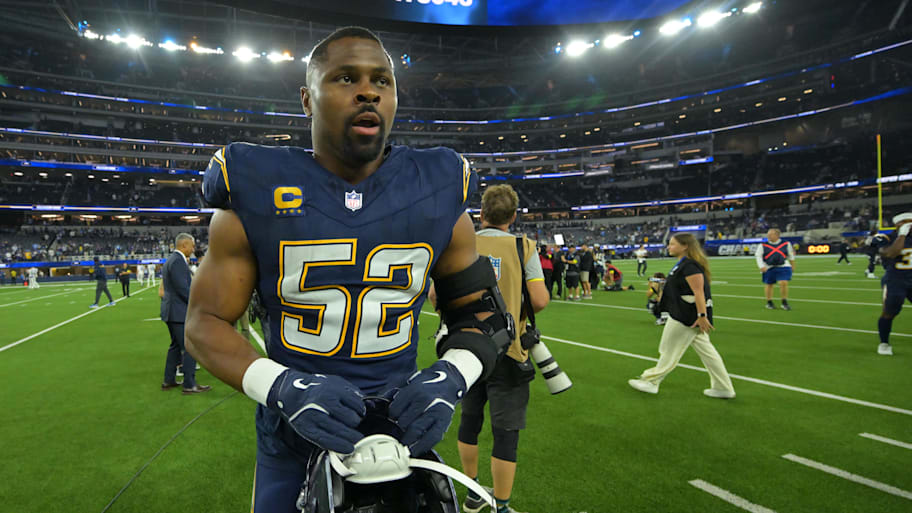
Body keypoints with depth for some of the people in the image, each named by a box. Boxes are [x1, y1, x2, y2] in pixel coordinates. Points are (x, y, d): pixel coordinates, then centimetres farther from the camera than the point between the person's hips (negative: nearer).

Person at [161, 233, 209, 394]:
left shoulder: (170, 260, 16)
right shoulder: (178, 261, -17)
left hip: (172, 311, 11)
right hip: (179, 312, -11)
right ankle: (189, 385, -1)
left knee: (176, 345, 19)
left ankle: (169, 380, 27)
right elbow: (183, 289, -22)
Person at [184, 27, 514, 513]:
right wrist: (283, 387, -21)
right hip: (293, 443, -1)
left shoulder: (439, 191, -5)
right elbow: (204, 322, -4)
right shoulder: (257, 191, -8)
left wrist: (450, 377, -17)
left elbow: (481, 310, 2)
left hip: (403, 432, 2)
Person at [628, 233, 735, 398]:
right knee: (705, 350, 14)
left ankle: (651, 381, 13)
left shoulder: (690, 266, -20)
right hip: (686, 315, 10)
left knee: (670, 350, 1)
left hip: (687, 318, -10)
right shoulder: (683, 264, 13)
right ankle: (723, 388, 20)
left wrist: (702, 316, -27)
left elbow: (699, 292, -24)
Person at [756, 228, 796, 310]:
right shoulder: (763, 245, -1)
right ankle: (769, 303, 23)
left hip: (783, 267, 0)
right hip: (768, 268, 0)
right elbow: (758, 256, -1)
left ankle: (784, 303, 1)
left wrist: (792, 265, 25)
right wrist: (761, 266, -15)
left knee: (783, 283, -13)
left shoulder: (786, 244, 4)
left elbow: (791, 255, 18)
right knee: (769, 285, 7)